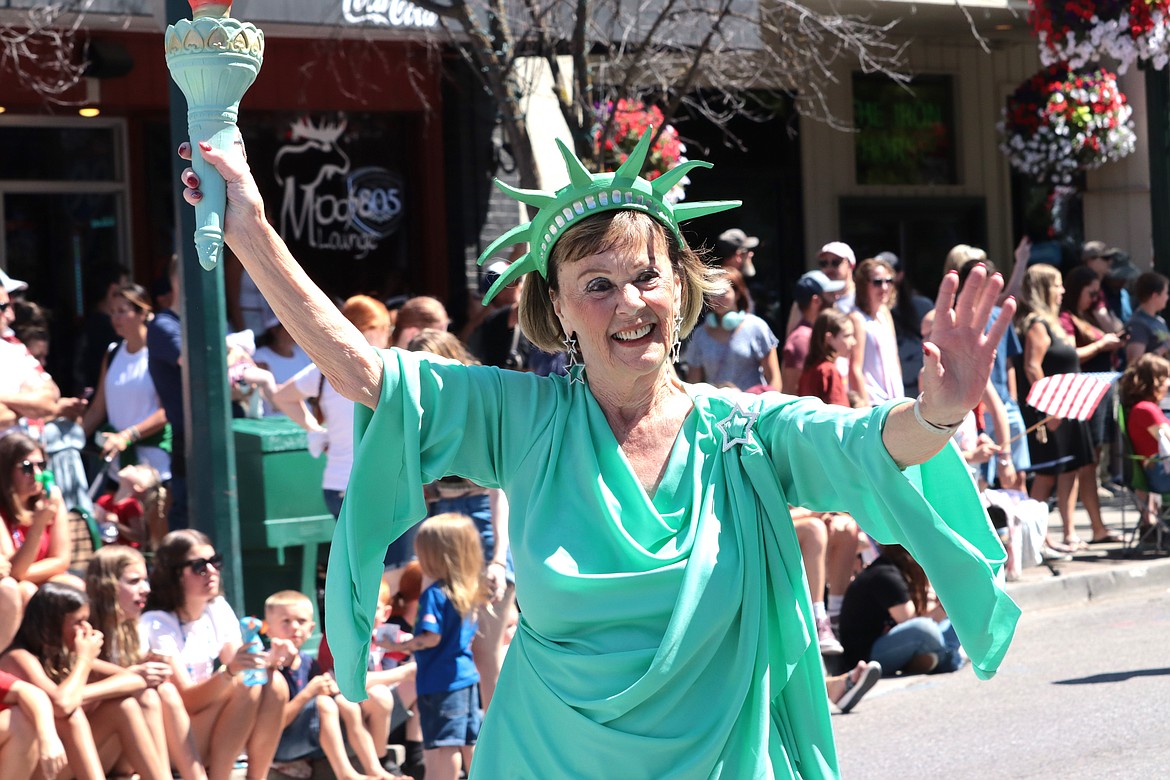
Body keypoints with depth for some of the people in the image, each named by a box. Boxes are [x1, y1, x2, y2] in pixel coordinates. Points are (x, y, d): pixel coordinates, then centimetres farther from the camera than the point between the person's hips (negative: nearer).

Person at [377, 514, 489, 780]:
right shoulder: (471, 593, 10)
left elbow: (431, 638, -21)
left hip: (440, 681, -8)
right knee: (470, 742, 14)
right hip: (467, 677, 8)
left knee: (441, 747, -4)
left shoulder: (435, 594, -16)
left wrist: (397, 645, -12)